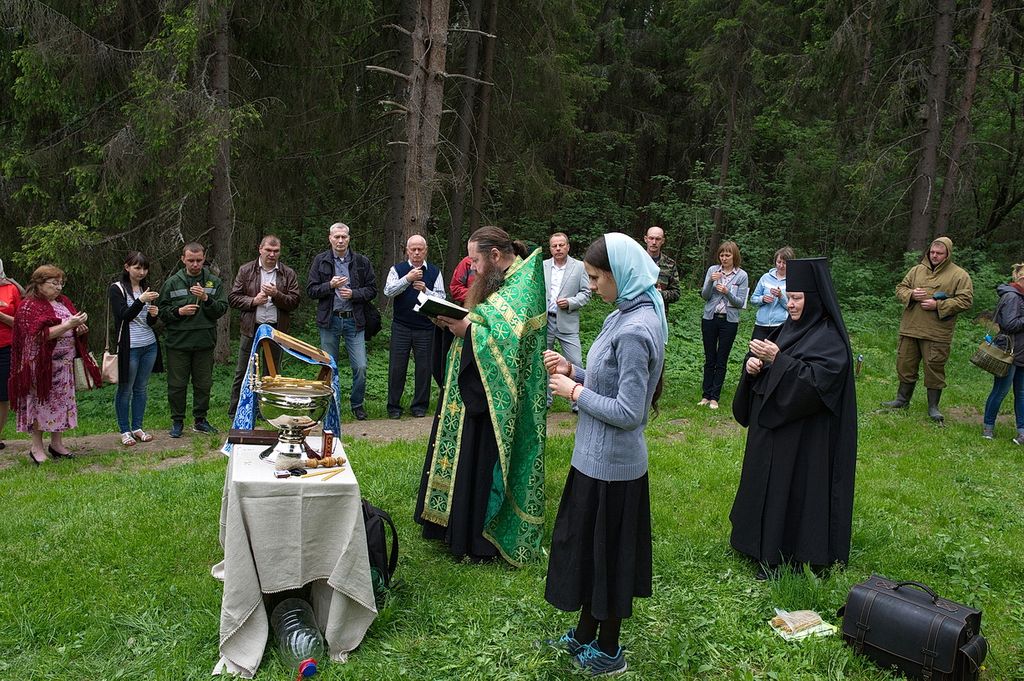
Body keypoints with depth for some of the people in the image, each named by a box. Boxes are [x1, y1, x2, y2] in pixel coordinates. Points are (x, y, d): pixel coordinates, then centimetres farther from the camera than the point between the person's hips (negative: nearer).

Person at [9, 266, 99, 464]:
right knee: (40, 401, 1)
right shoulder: (29, 306, -10)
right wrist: (68, 325, -27)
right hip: (42, 364, -7)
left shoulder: (63, 301, 11)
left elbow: (73, 328, 21)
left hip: (65, 363, 7)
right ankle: (36, 448, 10)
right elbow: (40, 335, -21)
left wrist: (80, 329, -2)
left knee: (62, 401, 9)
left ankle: (57, 443, 18)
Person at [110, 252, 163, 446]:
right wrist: (141, 301, -25)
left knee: (142, 388, 10)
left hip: (149, 345, 6)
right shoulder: (116, 289, -4)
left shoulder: (146, 287, 13)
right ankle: (125, 430, 11)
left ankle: (137, 428, 19)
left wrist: (154, 314, -10)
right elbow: (124, 316, -14)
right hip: (129, 346, -5)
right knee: (125, 389, 2)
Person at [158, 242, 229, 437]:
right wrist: (178, 311, -14)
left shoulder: (214, 282, 5)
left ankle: (200, 420, 23)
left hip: (204, 342, 1)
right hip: (178, 342, -1)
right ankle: (177, 421, 18)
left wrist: (206, 299, -17)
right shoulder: (172, 282, 2)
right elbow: (162, 310, 4)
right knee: (177, 384, 5)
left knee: (203, 384, 10)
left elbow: (222, 309, -1)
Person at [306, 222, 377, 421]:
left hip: (354, 320, 0)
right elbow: (310, 290, 1)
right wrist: (330, 285, -15)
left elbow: (372, 290, 5)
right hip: (329, 320, 0)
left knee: (360, 367, -4)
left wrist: (353, 294, -12)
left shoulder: (362, 261, 4)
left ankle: (357, 404, 14)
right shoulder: (320, 261, 4)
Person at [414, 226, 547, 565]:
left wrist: (468, 330, -23)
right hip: (473, 390, 10)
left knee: (484, 463, 0)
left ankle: (485, 539, 15)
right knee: (467, 457, 17)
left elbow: (511, 339, -28)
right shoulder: (500, 282, 14)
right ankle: (459, 522, 32)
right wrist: (458, 325, 0)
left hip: (494, 397, -10)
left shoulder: (523, 286, -18)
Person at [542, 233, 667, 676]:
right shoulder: (627, 315, 5)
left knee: (605, 553, 8)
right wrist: (573, 370, 2)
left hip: (610, 463, -9)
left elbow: (628, 412, -25)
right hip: (600, 458, 9)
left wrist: (575, 392, -15)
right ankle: (586, 635, 39)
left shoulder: (635, 330, -25)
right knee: (591, 548, 21)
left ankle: (608, 652, 29)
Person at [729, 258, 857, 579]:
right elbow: (764, 371, 11)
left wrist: (777, 359, -29)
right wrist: (754, 365, -11)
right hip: (772, 427, 8)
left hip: (803, 435, -8)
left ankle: (779, 556, 12)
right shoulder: (789, 328, 8)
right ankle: (767, 545, 29)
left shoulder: (829, 339, -15)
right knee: (767, 485, 15)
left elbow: (815, 381, -26)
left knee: (791, 488, 0)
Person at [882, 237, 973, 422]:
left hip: (937, 333, -4)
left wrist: (938, 305, -16)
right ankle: (903, 399, 26)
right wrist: (911, 294, -8)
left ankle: (933, 407, 13)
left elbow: (965, 300, -8)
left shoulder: (959, 276, -1)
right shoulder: (917, 270, 11)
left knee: (935, 368, 1)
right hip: (910, 329, 4)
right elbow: (900, 288, 15)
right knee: (905, 364, 11)